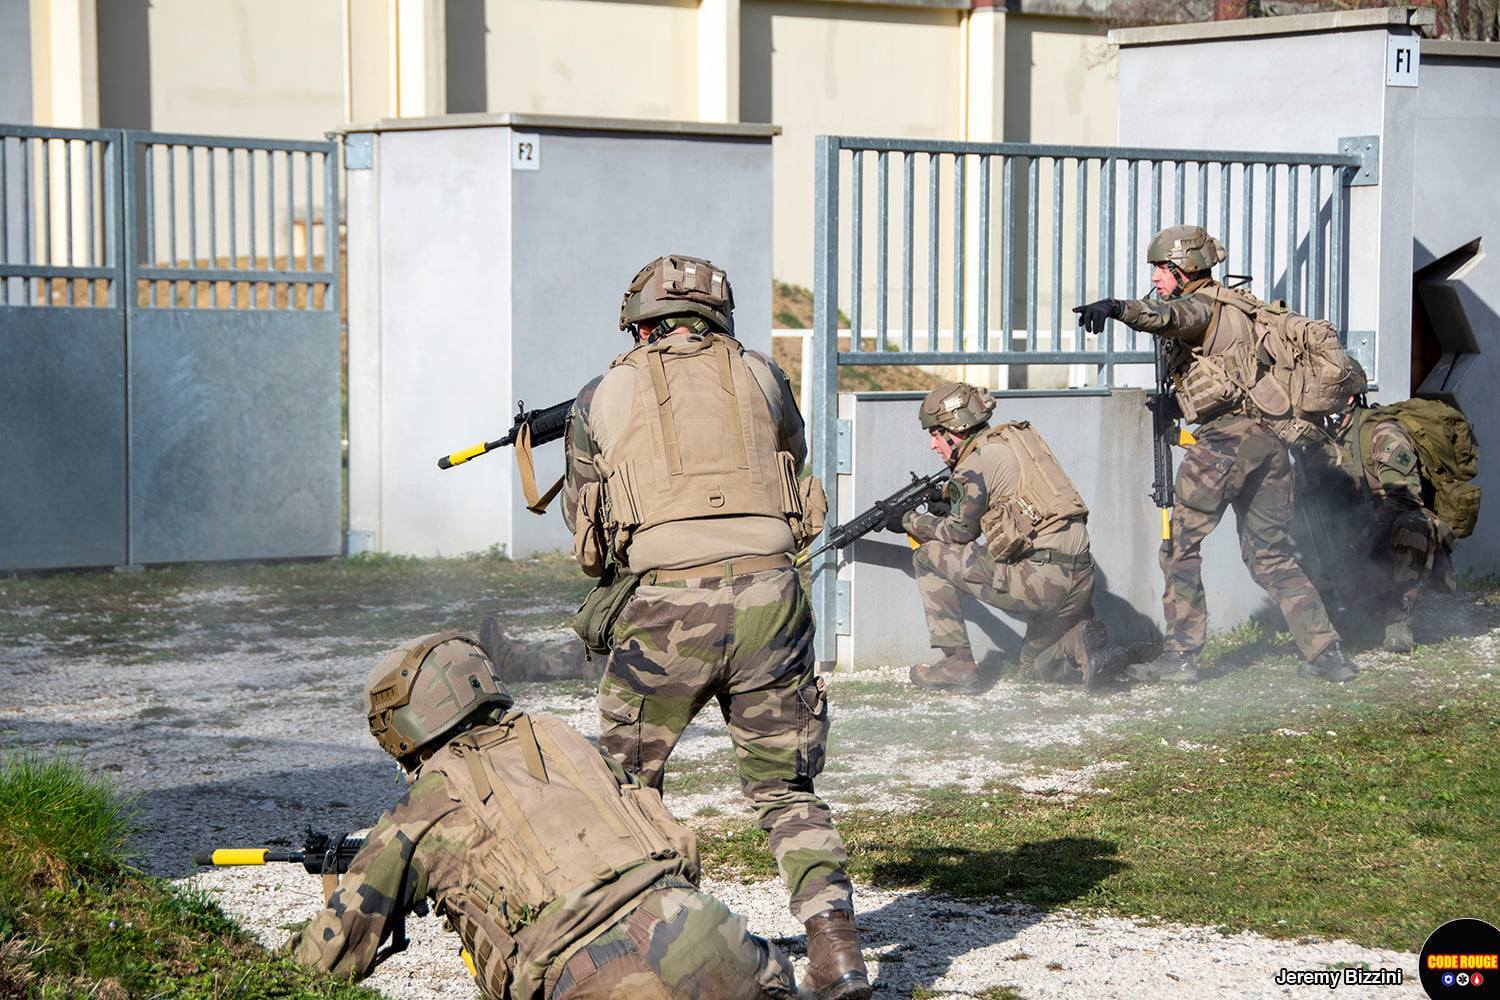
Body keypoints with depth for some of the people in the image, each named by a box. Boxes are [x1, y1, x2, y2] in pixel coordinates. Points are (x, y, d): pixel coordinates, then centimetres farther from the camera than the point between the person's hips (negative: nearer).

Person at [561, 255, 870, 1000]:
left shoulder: (604, 395, 12)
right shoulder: (760, 375, 15)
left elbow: (581, 514, 23)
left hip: (666, 607, -2)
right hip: (768, 596, 2)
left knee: (624, 782, 20)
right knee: (785, 790, 14)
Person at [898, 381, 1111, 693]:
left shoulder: (977, 460, -5)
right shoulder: (1016, 437, 20)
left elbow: (961, 532, 6)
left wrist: (910, 521, 21)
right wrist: (947, 508, 28)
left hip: (1038, 580, -9)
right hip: (1081, 583, 9)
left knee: (928, 556, 9)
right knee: (1036, 667, 31)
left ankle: (957, 662, 5)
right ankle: (1080, 645, -2)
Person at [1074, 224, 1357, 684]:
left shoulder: (1202, 306, -5)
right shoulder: (1241, 307, 23)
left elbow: (1170, 317, -27)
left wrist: (1116, 308, -44)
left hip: (1226, 435, -9)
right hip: (1270, 438, 9)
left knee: (1181, 546, -1)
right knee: (1271, 553, 14)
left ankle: (1180, 655, -2)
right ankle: (1327, 653, 9)